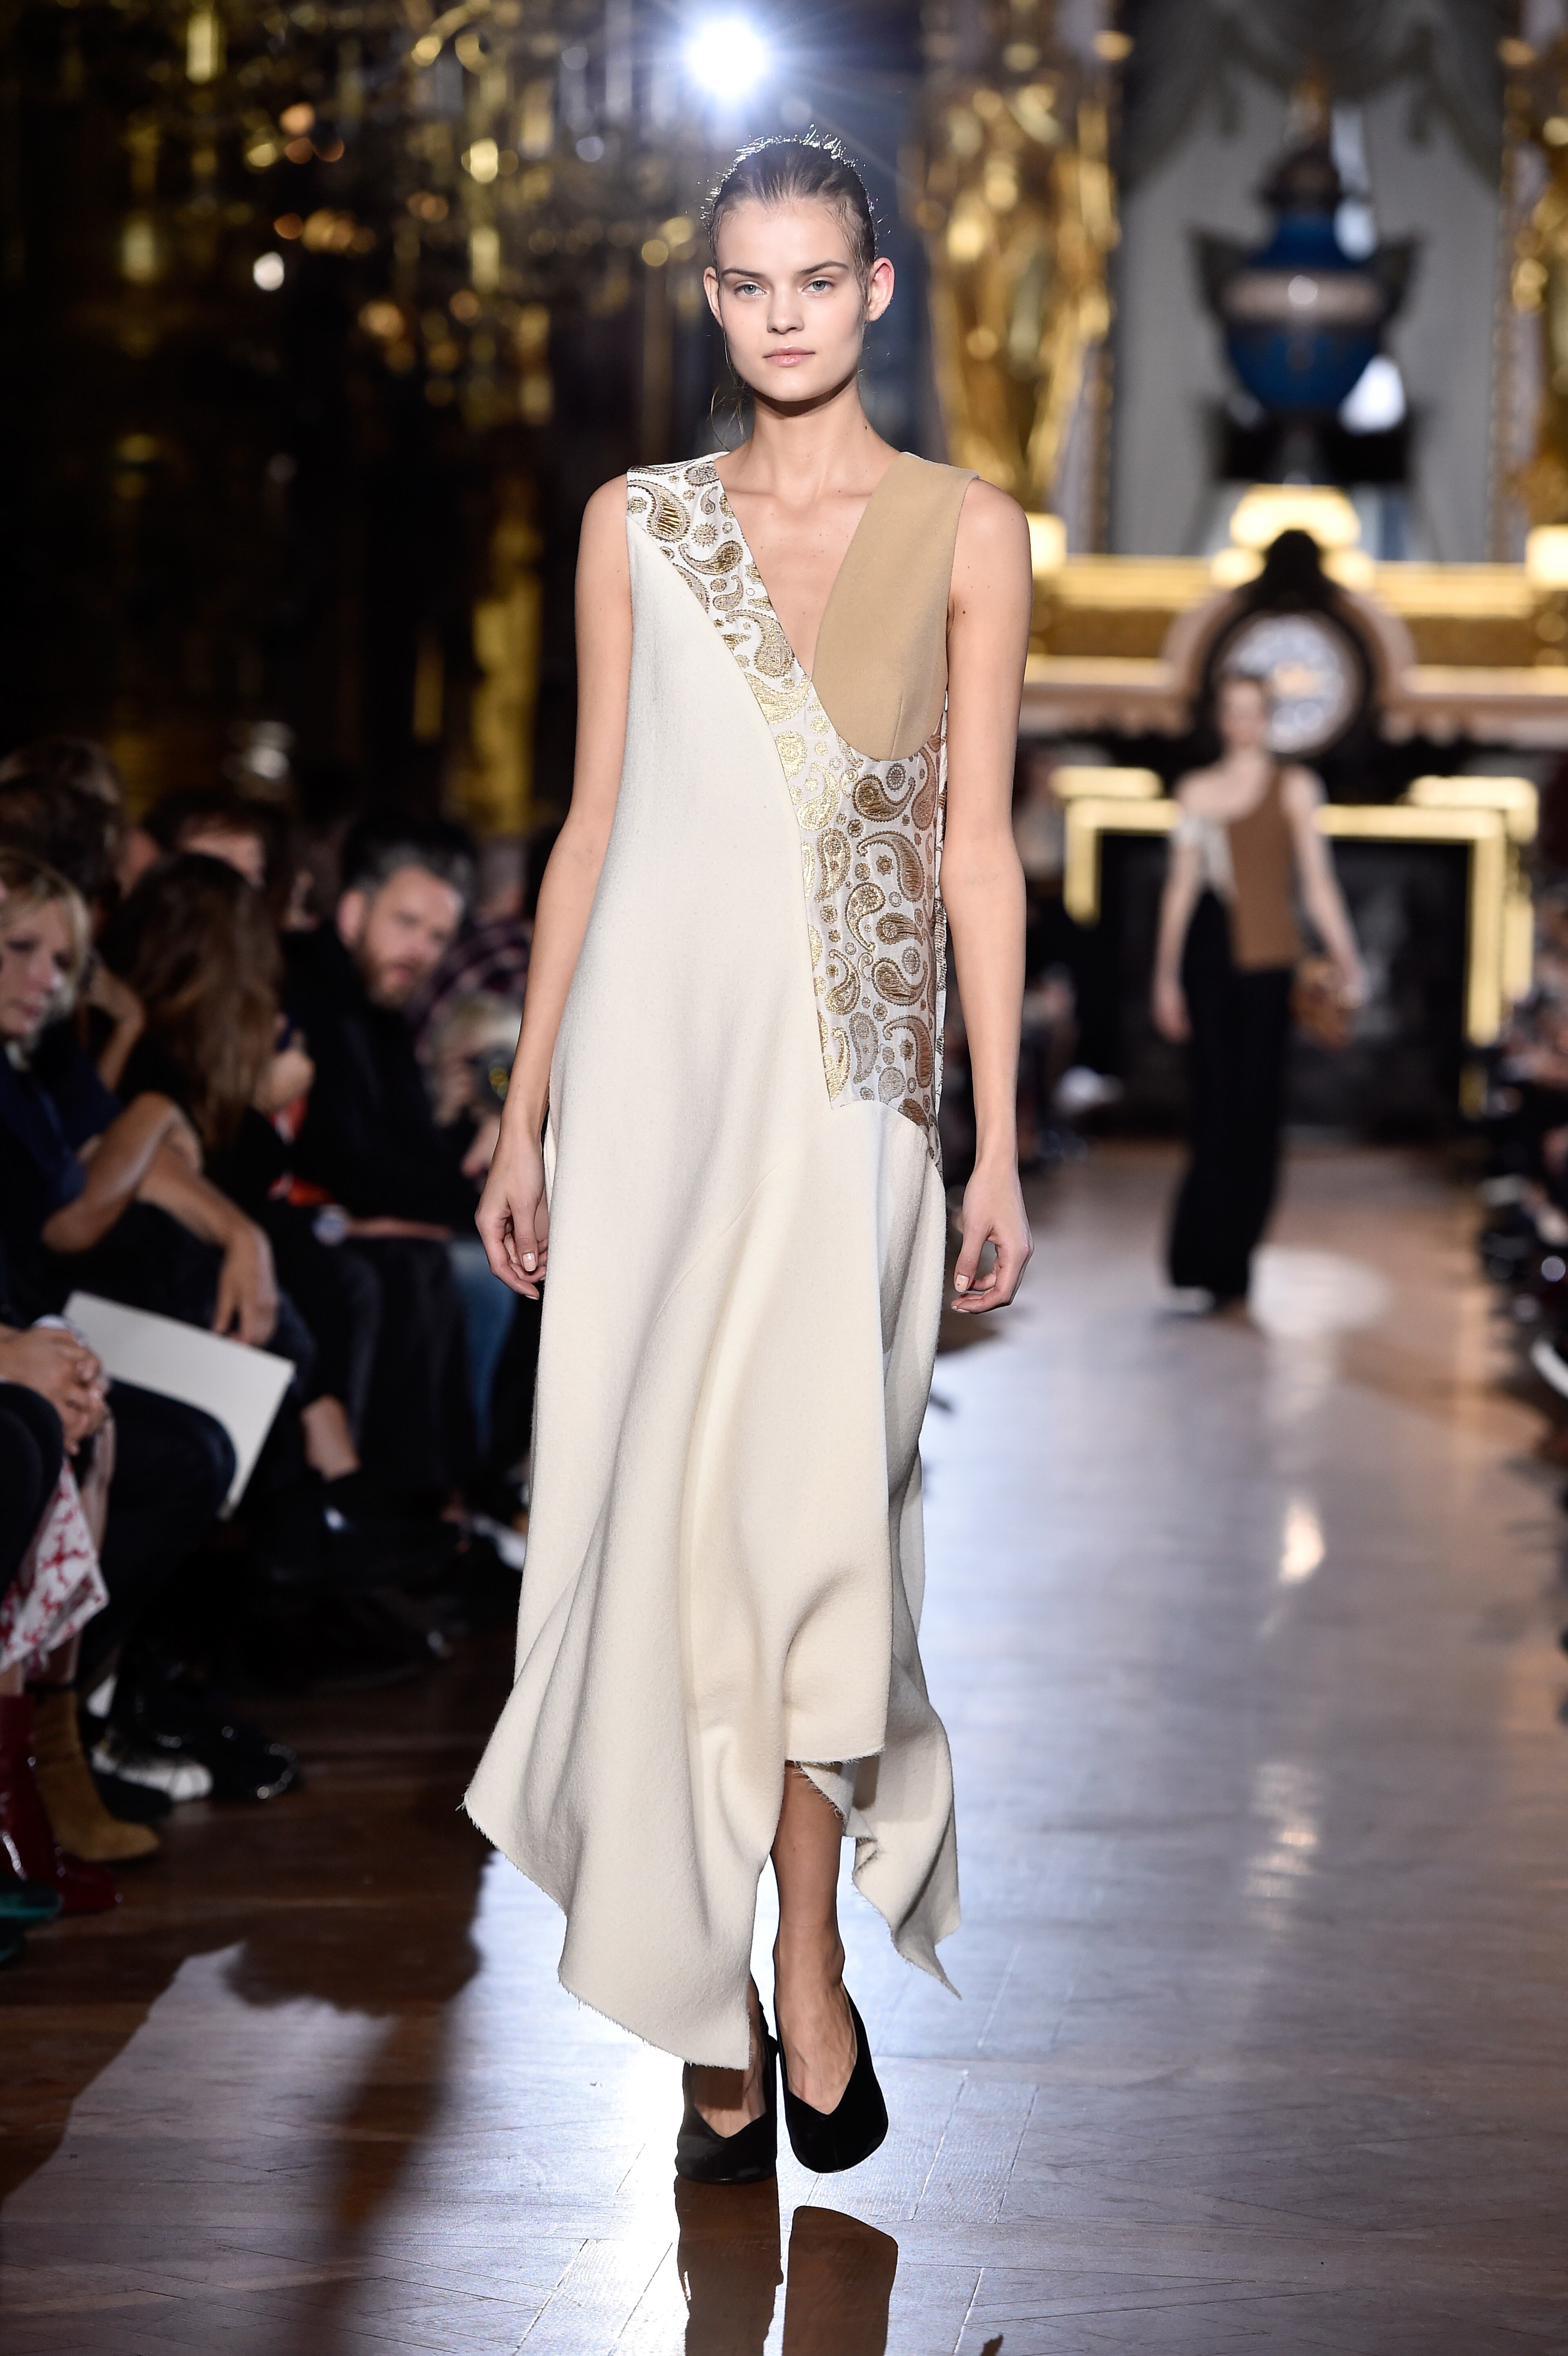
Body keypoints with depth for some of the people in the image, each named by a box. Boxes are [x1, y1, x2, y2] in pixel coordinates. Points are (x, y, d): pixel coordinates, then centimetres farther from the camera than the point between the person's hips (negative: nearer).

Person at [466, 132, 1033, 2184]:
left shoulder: (966, 530, 4)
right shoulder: (637, 526, 9)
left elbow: (980, 845, 3)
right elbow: (594, 823, 10)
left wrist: (999, 1143, 0)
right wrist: (524, 1114, 7)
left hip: (848, 1087, -1)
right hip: (657, 1066, 2)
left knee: (809, 1514, -7)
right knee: (661, 1520, 0)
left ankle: (806, 1972, 8)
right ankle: (720, 2007, 9)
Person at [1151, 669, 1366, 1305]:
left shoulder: (1294, 787, 6)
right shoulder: (1197, 789, 12)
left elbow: (1317, 881, 3)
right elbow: (1182, 884, 13)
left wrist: (1346, 959, -7)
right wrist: (1166, 975, 10)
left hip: (1268, 959, -1)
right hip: (1209, 956, 1)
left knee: (1255, 1105, -2)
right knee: (1215, 1104, -3)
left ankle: (1231, 1265, 6)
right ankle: (1203, 1260, 0)